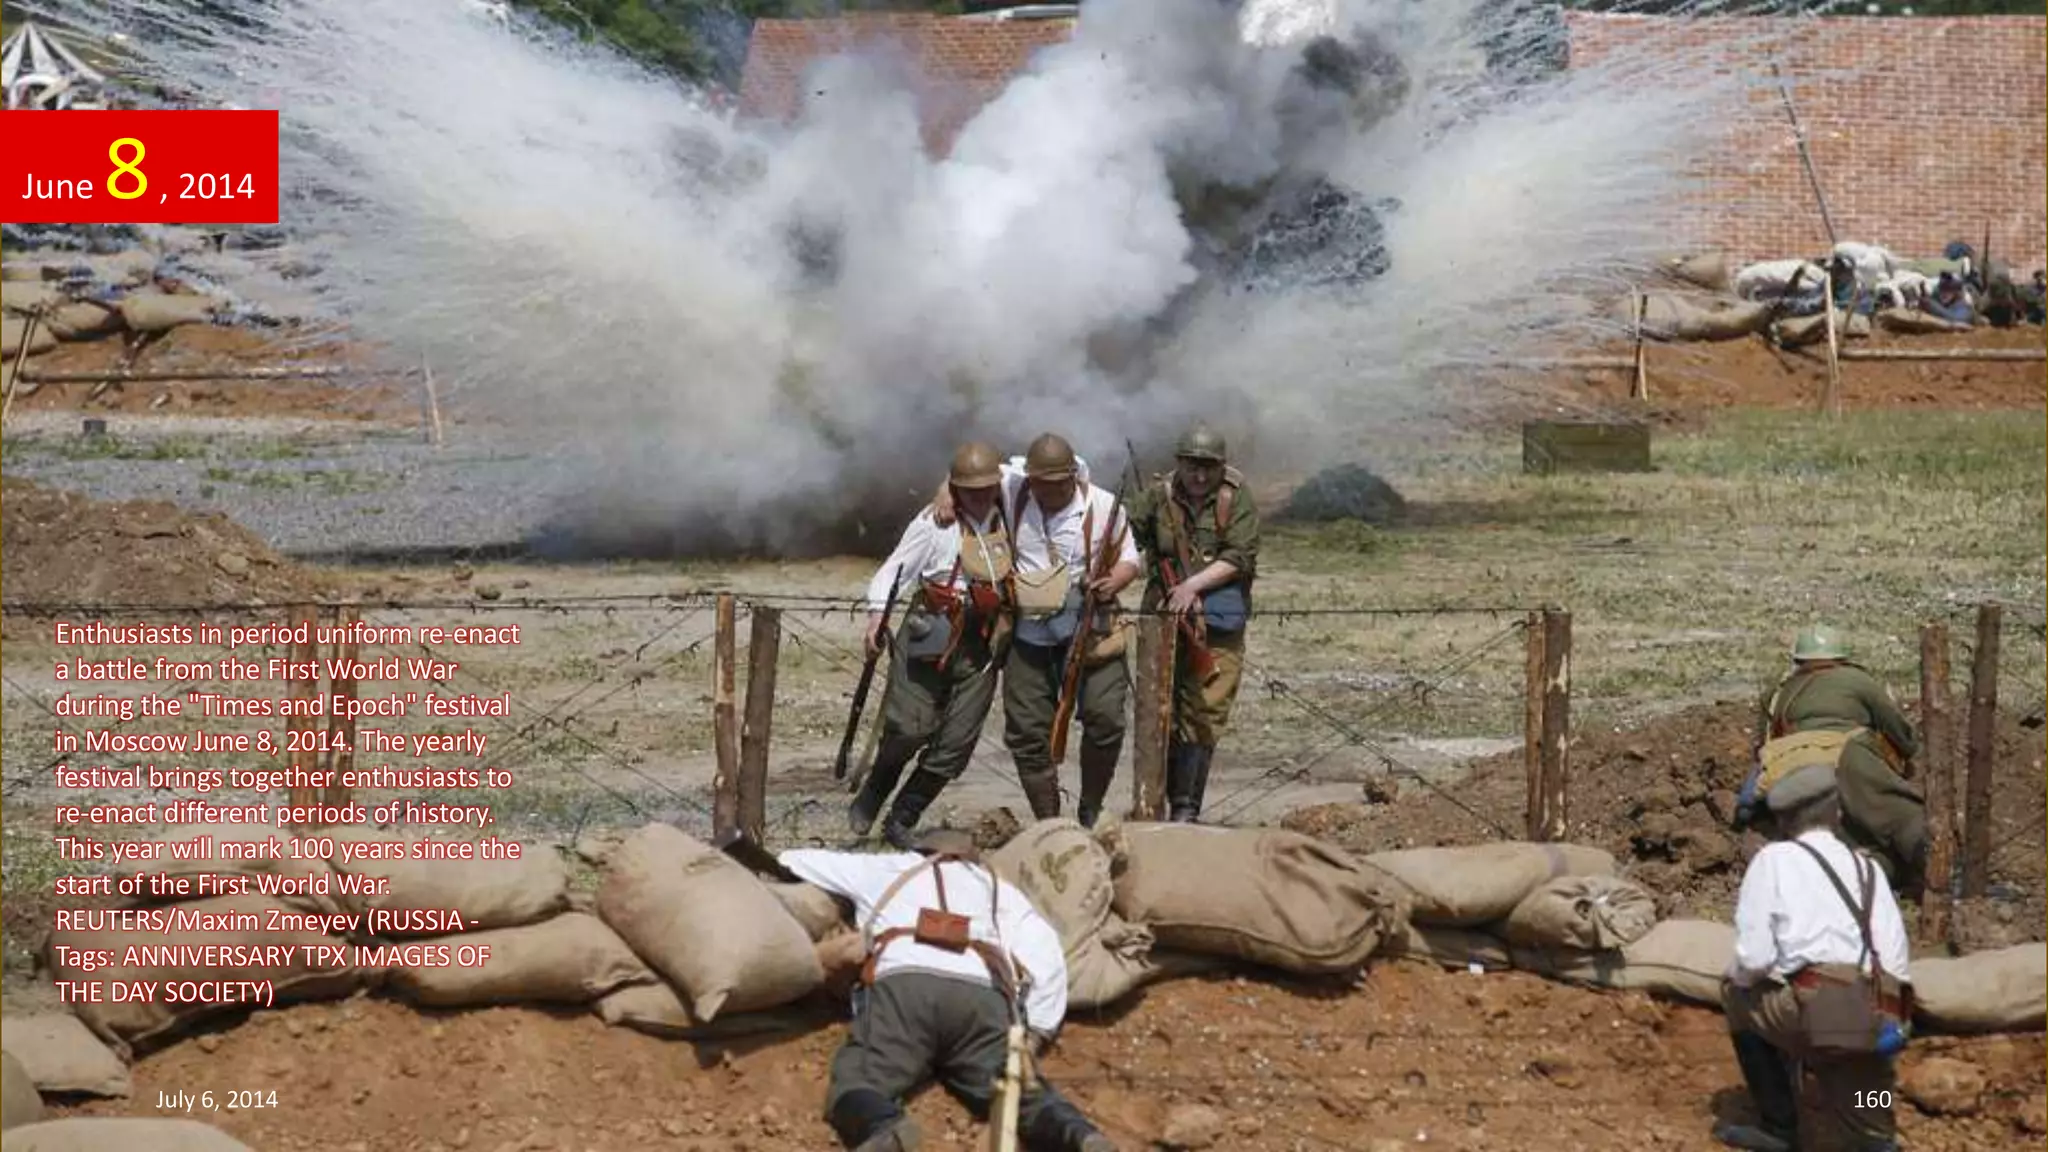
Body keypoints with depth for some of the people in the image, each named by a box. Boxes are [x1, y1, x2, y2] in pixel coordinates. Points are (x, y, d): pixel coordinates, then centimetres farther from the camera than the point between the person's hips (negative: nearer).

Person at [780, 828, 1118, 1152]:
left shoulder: (883, 868, 36)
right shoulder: (998, 888, 36)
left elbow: (792, 862, 48)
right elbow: (1045, 951, 19)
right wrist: (1036, 1030, 21)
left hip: (905, 982, -1)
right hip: (982, 994, 2)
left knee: (857, 1088, -8)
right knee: (1019, 1093, -1)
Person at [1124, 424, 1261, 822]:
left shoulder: (1237, 500, 0)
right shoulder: (1158, 497, 4)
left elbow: (1239, 558, -7)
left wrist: (1193, 585, -16)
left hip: (1217, 625, -2)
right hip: (1164, 619, 2)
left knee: (1203, 715, -6)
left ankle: (1186, 808, -3)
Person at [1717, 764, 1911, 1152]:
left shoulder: (1774, 859, 8)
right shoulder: (1867, 868, 22)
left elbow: (1754, 957, 0)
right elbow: (1895, 960, 15)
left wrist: (1738, 977, 22)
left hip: (1814, 1008, -4)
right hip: (1876, 1022, 4)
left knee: (1739, 995, 28)